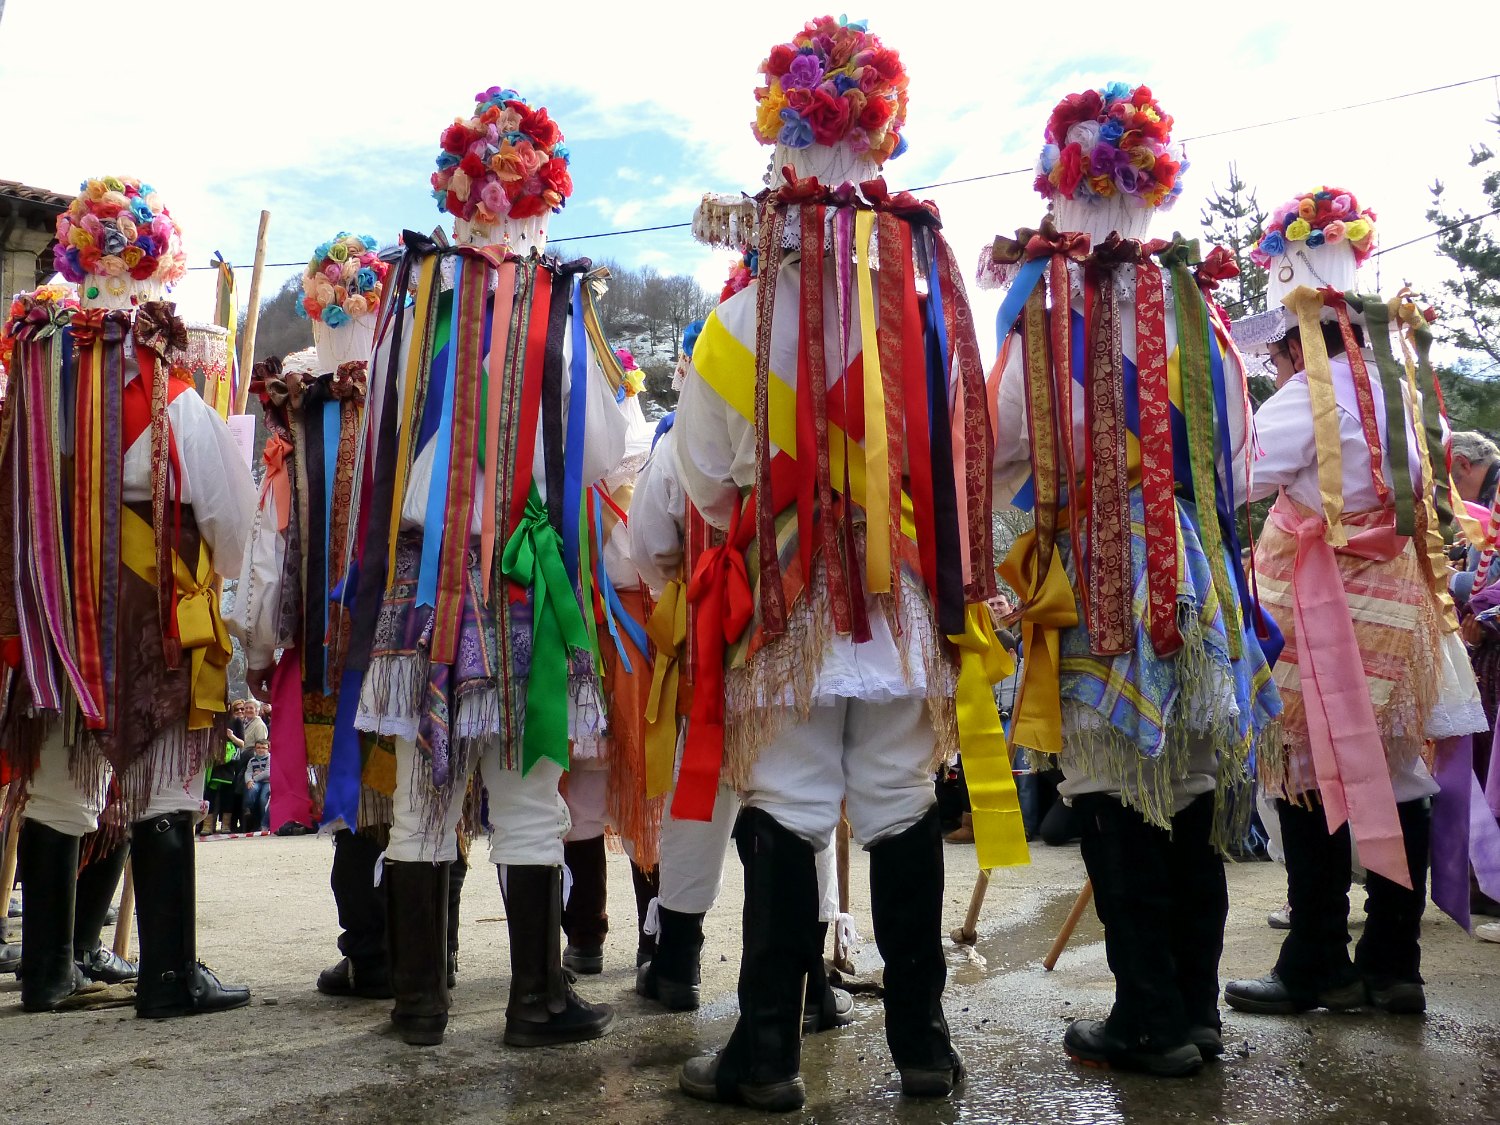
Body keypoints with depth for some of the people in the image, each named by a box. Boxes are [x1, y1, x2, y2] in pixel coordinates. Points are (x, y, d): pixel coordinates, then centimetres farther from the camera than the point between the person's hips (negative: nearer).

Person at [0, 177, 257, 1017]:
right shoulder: (177, 407, -10)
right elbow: (233, 522, -6)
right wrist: (211, 574, 14)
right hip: (152, 621, -5)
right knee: (163, 798, 2)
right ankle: (171, 976, 6)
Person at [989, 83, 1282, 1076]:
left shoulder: (1041, 296, -5)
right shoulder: (1188, 296, 9)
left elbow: (1003, 440, -9)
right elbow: (1237, 440, 14)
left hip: (1094, 576, -5)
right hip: (1197, 575, 5)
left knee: (1118, 798, 2)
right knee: (1194, 791, 11)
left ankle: (1152, 1021, 9)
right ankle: (1197, 1009, 22)